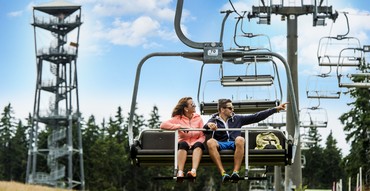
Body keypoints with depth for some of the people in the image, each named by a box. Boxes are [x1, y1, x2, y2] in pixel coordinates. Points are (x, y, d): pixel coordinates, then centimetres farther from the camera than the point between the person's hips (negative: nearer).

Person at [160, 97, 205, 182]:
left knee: (199, 144, -34)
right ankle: (180, 172, -53)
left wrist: (198, 141, -16)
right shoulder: (178, 118, 8)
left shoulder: (198, 118, 16)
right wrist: (179, 126, -14)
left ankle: (194, 171, -56)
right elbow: (163, 125, -7)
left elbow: (202, 136, 7)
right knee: (183, 144, -37)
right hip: (184, 143, -1)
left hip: (195, 144, 1)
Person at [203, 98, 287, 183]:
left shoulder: (237, 118, 22)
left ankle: (235, 172, -46)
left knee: (240, 139, -34)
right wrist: (209, 125, -30)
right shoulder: (214, 120, 16)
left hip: (234, 144, 1)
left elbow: (256, 117, 19)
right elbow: (205, 127, -4)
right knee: (210, 142, -35)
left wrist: (276, 109, 14)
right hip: (220, 144, -1)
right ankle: (223, 173, -46)